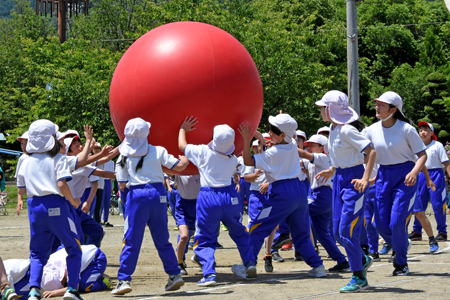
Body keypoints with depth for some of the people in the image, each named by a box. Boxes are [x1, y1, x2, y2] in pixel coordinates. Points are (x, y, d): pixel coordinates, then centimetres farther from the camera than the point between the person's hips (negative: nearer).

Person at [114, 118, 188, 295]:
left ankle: (124, 280, -4)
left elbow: (122, 184, 5)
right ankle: (174, 275, 12)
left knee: (131, 240, 0)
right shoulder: (158, 151, 4)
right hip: (158, 193, 2)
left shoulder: (124, 156, 3)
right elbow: (179, 166, 4)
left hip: (137, 195, -2)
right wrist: (185, 159, 25)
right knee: (162, 239, 13)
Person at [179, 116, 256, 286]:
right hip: (230, 197, 3)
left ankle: (209, 273, -12)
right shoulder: (233, 159, 6)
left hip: (209, 198, -3)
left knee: (204, 240, 3)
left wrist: (183, 129, 26)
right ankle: (250, 265, 23)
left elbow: (182, 146, 9)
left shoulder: (204, 152, -5)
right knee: (239, 233, 24)